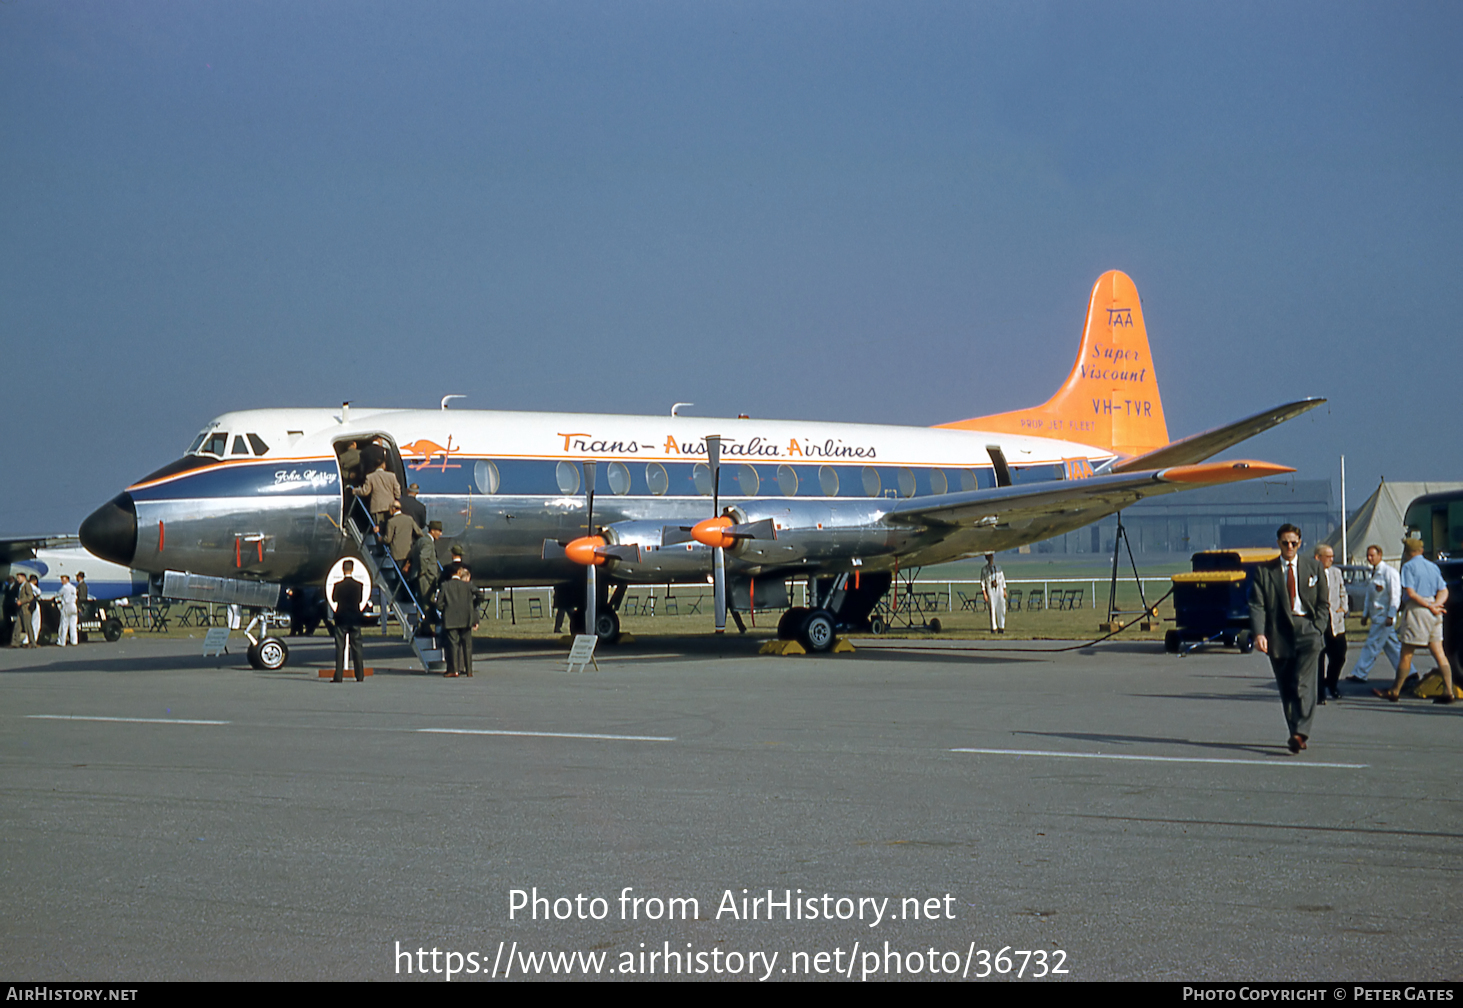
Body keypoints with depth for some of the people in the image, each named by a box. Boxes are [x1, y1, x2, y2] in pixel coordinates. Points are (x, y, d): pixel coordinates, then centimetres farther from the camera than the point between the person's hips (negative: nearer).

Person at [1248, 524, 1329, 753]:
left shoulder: (1313, 568, 10)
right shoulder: (1264, 571, 6)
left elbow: (1323, 604, 13)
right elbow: (1257, 605, -1)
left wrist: (1316, 630, -1)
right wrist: (1259, 634, -16)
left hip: (1306, 627, -1)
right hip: (1279, 634, 1)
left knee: (1303, 684, -14)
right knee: (1286, 688, 6)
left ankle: (1300, 732, -19)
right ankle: (1294, 733, 16)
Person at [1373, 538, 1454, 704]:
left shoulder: (1408, 566, -6)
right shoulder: (1433, 566, 15)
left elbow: (1410, 593, -16)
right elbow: (1444, 592, 10)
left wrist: (1430, 606, -12)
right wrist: (1435, 605, -5)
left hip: (1416, 610, -7)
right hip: (1434, 615, 7)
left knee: (1406, 654, 0)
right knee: (1439, 653, 3)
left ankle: (1395, 691, 8)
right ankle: (1448, 691, -5)